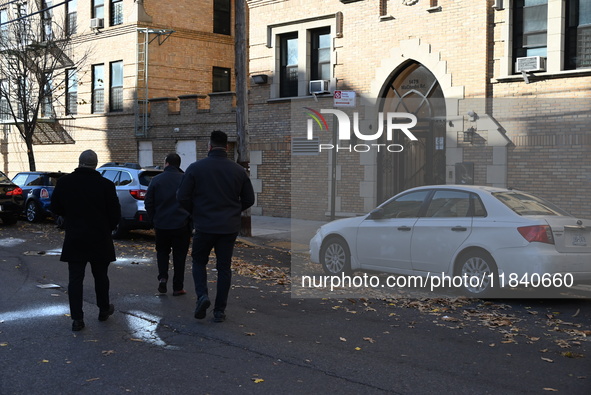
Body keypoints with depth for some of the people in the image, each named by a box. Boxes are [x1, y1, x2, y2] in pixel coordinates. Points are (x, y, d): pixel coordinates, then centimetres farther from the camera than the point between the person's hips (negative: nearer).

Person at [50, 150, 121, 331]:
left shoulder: (64, 182, -5)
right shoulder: (105, 185, -10)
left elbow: (55, 208, 6)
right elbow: (115, 213, -5)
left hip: (74, 239, 1)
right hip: (100, 239, 0)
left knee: (75, 279, 4)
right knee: (100, 276, 15)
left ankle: (77, 318, 1)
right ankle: (104, 310, 29)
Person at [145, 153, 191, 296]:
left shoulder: (156, 180, -1)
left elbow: (148, 203, 2)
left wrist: (154, 219, 13)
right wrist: (190, 220, 8)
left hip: (161, 224, 1)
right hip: (181, 225, -1)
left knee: (162, 251, 20)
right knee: (179, 255, 7)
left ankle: (162, 277, 1)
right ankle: (178, 287, 9)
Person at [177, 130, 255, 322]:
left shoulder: (196, 168, -7)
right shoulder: (238, 170, 0)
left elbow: (182, 197, -6)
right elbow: (249, 199, 5)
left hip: (204, 225, -2)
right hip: (230, 227, 2)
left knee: (199, 262, 17)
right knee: (224, 267, 10)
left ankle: (202, 295, -6)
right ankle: (220, 310, 11)